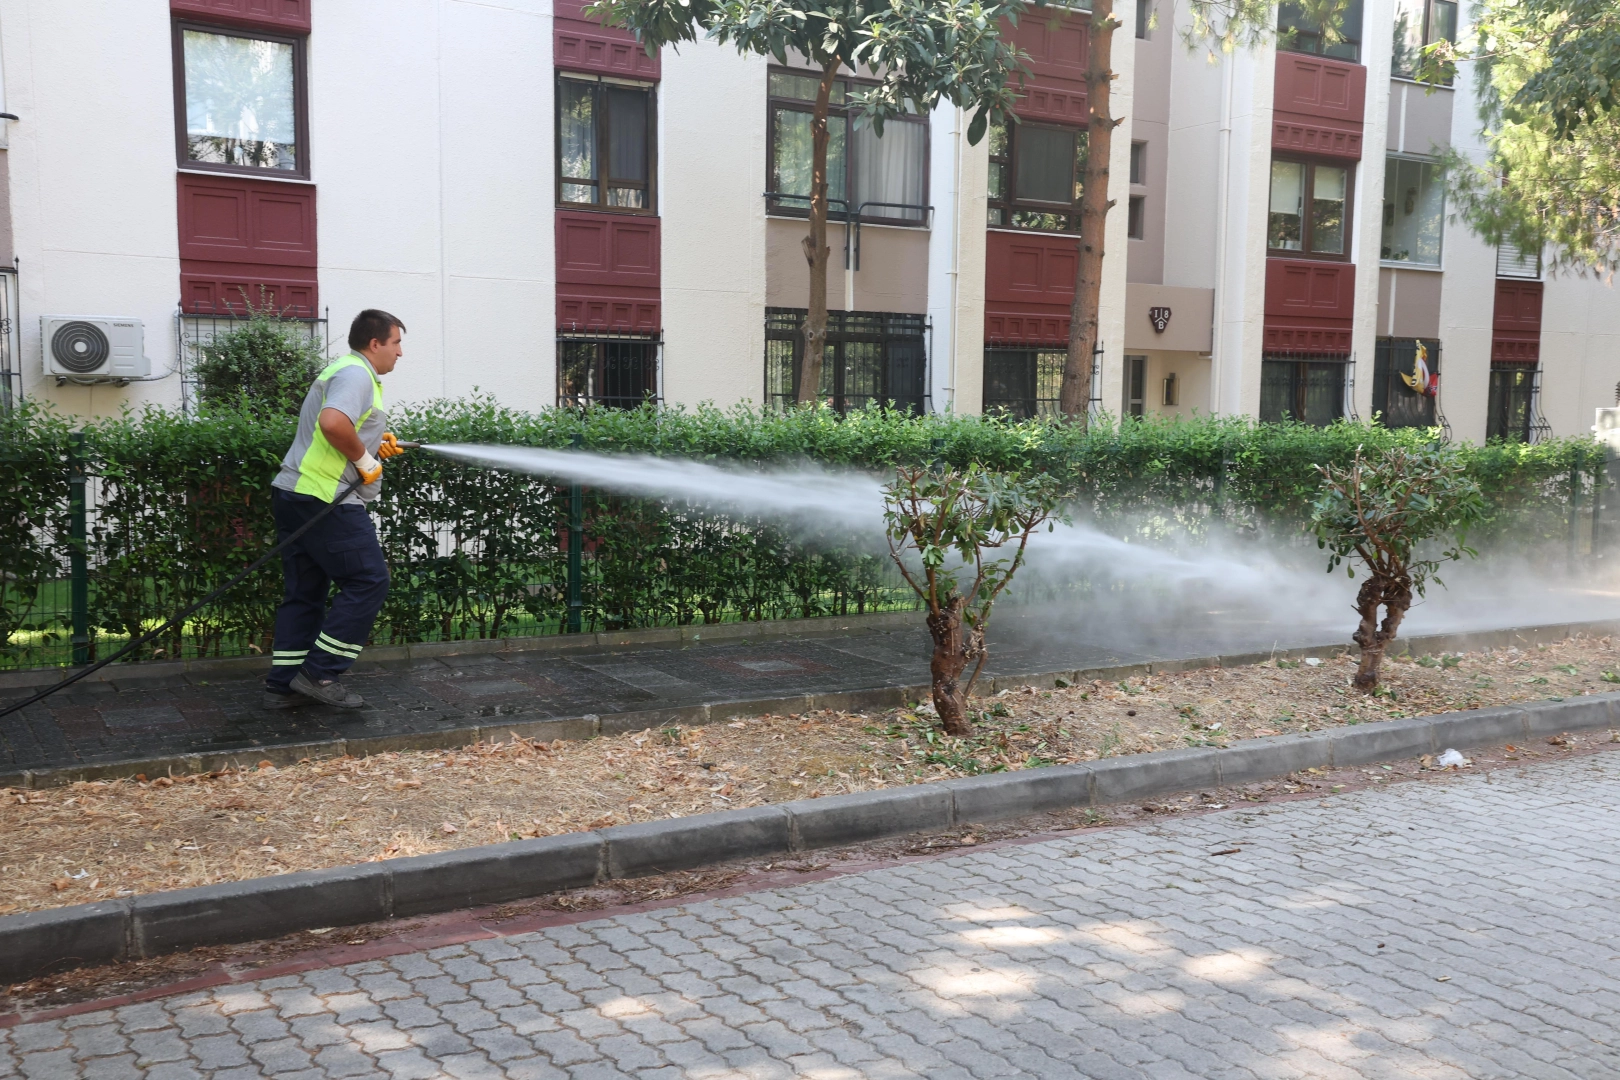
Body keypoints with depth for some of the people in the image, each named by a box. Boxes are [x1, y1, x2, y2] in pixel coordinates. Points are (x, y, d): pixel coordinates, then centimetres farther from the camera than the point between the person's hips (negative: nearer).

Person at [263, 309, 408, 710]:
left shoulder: (340, 370, 23)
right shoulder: (356, 374, -11)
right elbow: (332, 422, -29)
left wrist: (373, 442, 19)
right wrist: (364, 459, -15)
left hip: (294, 495, 11)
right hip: (326, 497, -11)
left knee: (304, 593, 12)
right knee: (368, 582, -4)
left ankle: (283, 685, 14)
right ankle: (319, 673, -3)